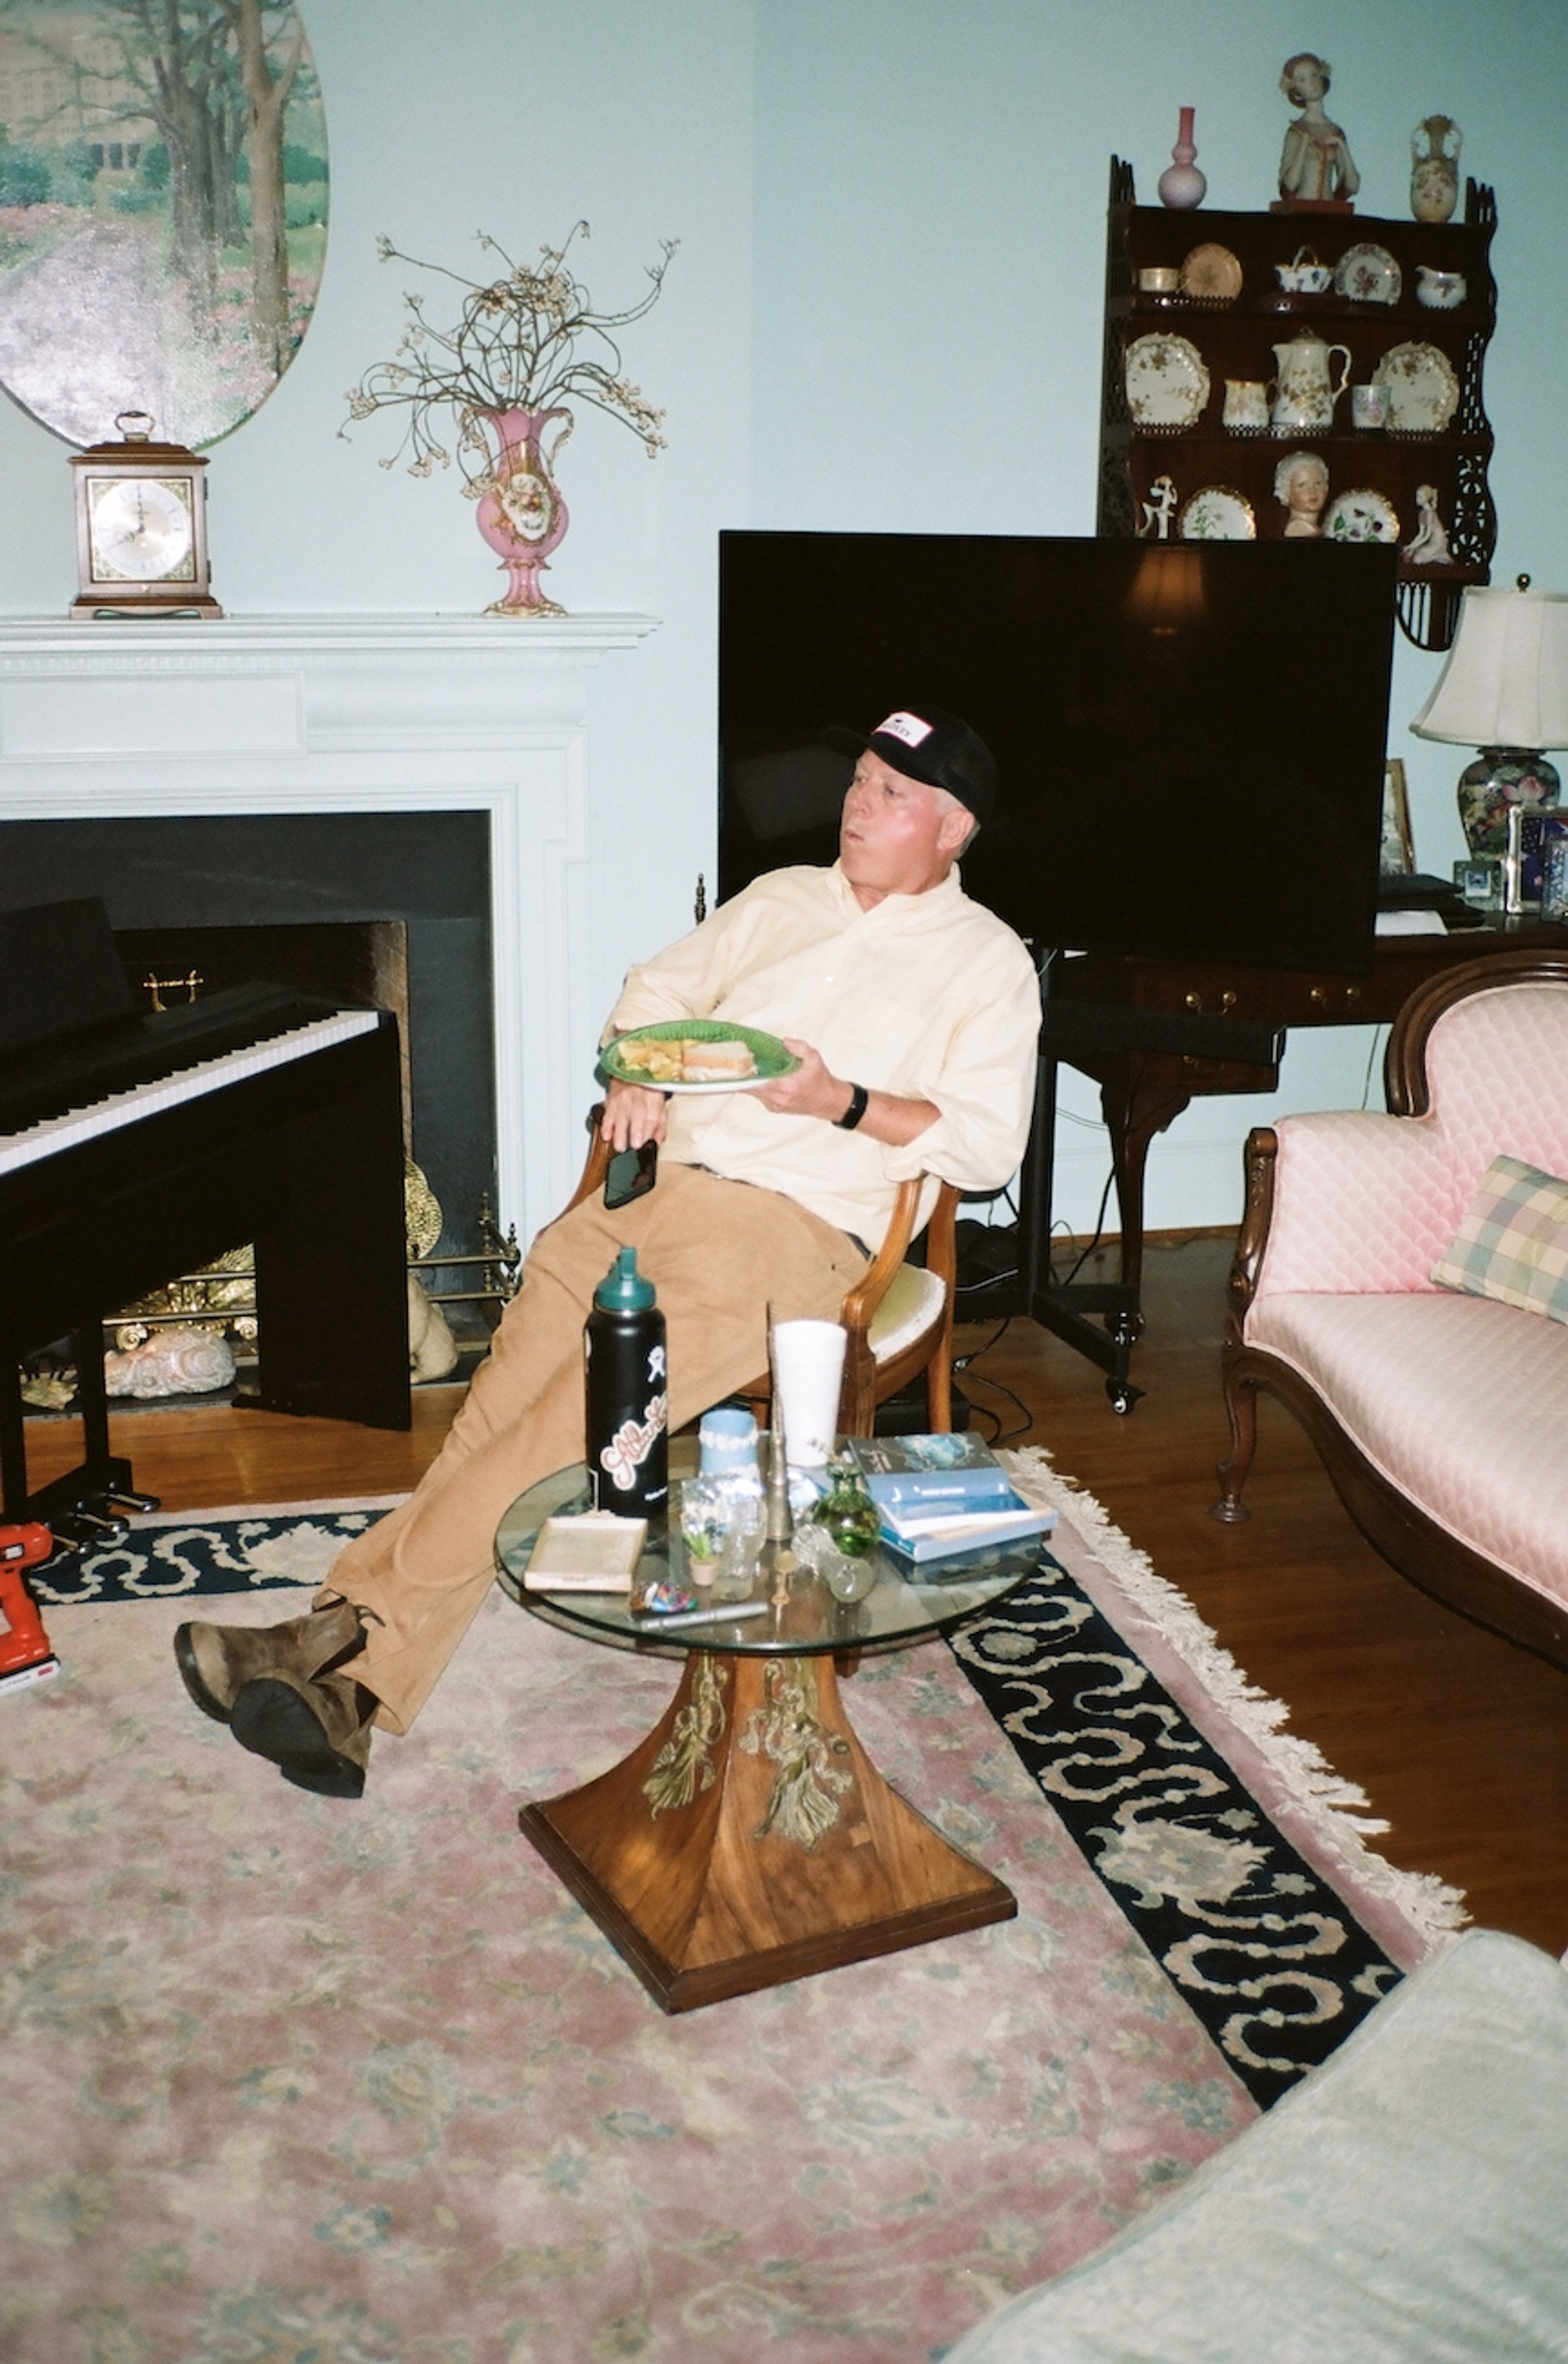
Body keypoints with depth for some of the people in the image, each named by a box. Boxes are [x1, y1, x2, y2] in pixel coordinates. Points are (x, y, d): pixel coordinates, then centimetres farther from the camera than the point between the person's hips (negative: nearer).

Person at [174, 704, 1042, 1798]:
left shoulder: (988, 960, 9)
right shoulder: (780, 897, 24)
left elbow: (989, 1143, 0)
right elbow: (660, 988, 30)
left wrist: (846, 1104, -13)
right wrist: (638, 1071, 7)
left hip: (801, 1227, -4)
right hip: (667, 1180, 5)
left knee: (596, 1401, -27)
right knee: (513, 1385, -21)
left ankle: (361, 1639, -24)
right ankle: (357, 1679, -26)